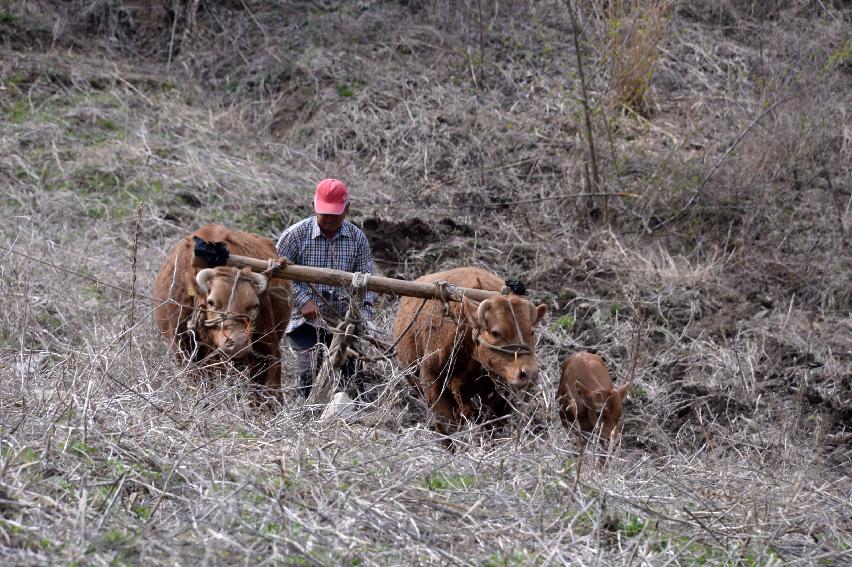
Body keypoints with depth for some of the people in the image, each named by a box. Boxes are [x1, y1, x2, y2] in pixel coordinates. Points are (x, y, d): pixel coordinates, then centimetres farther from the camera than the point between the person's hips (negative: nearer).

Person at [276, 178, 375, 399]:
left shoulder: (358, 238, 2)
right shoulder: (296, 234, -6)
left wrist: (365, 318, -9)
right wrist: (302, 300, -14)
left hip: (344, 322, 3)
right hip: (306, 321, -3)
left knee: (345, 376, 4)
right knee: (311, 373, -16)